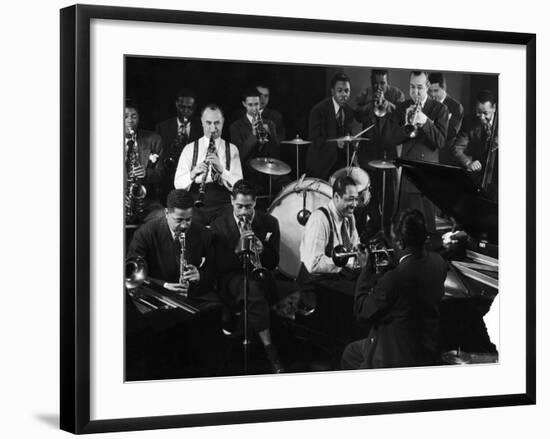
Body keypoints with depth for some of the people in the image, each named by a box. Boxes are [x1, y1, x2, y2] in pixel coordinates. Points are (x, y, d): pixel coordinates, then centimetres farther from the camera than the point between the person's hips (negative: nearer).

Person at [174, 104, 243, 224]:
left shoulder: (231, 150, 9)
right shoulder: (190, 149, 9)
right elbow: (178, 185, 0)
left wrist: (221, 170, -18)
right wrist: (192, 175, -20)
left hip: (223, 207, 0)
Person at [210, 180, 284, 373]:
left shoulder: (269, 223, 6)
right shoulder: (219, 226, 2)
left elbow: (274, 263, 6)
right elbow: (219, 266, -4)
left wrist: (262, 250, -16)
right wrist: (238, 249, -20)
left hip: (260, 276, 2)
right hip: (232, 278, -2)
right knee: (252, 287, -37)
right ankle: (270, 352, -38)